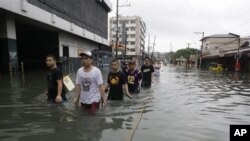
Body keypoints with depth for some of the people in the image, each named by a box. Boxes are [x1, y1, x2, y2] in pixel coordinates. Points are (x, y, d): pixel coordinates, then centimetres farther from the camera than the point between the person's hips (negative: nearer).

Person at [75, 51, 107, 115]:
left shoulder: (96, 71, -14)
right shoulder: (79, 71, -2)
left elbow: (101, 86, -14)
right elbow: (78, 85, 2)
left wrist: (104, 98, -15)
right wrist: (77, 98, 1)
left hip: (94, 100, -4)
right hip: (83, 100, 5)